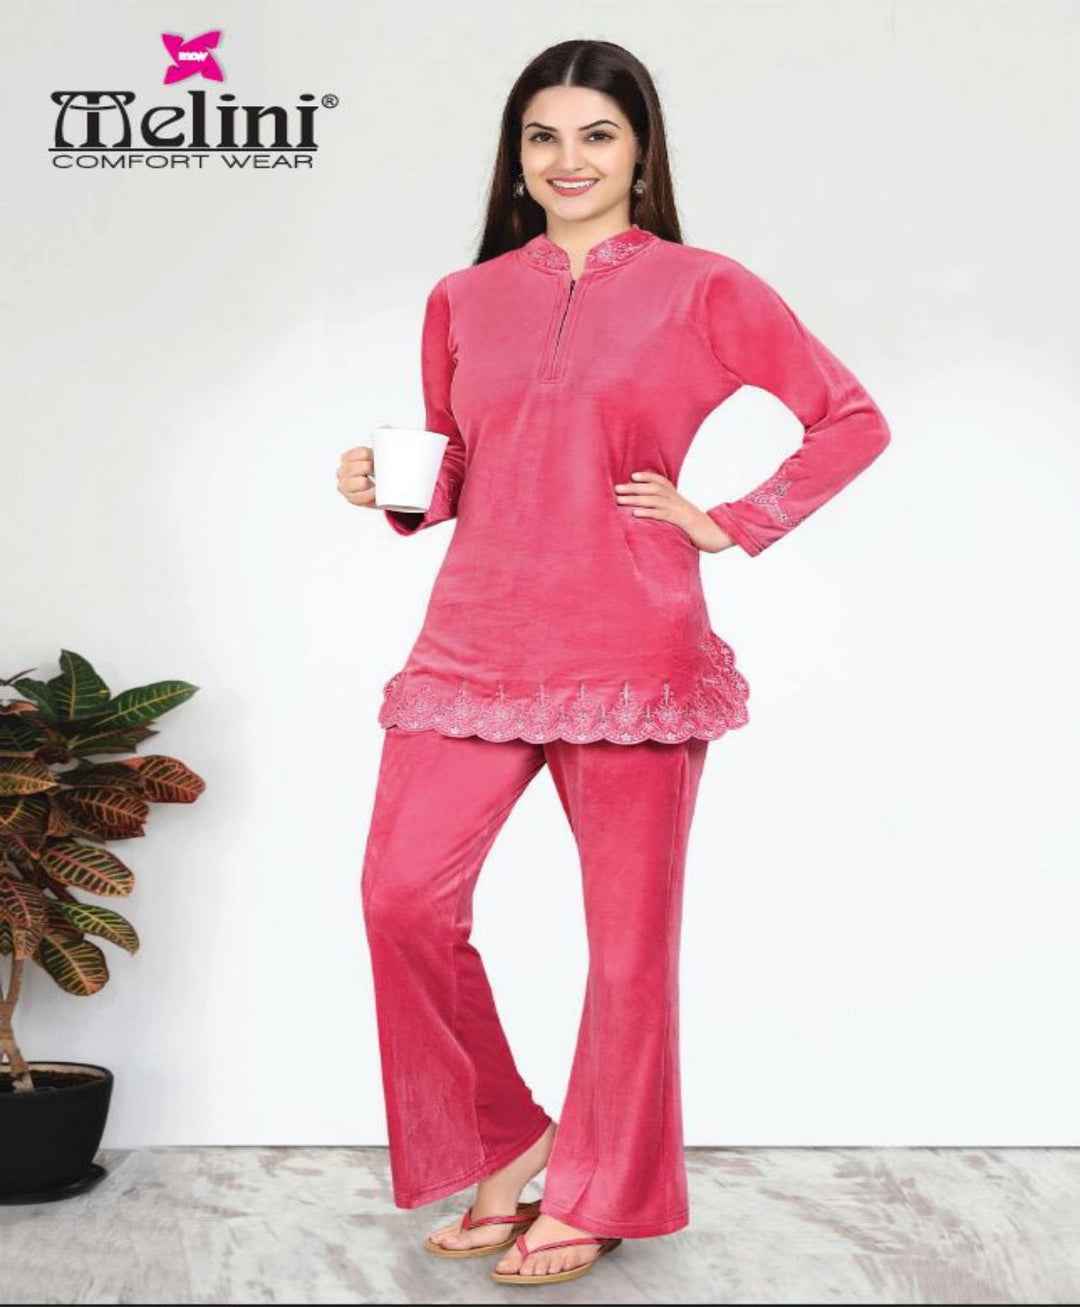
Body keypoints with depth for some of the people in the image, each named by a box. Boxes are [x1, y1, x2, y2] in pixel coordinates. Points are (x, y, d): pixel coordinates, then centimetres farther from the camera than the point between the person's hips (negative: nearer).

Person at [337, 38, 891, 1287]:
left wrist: (731, 523, -2)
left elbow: (851, 420, 6)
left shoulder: (703, 291, 3)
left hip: (631, 653, -3)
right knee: (403, 896, -7)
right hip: (476, 642, 4)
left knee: (629, 934, 2)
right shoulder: (463, 302, 13)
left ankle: (592, 1199, 23)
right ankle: (505, 1146, 16)